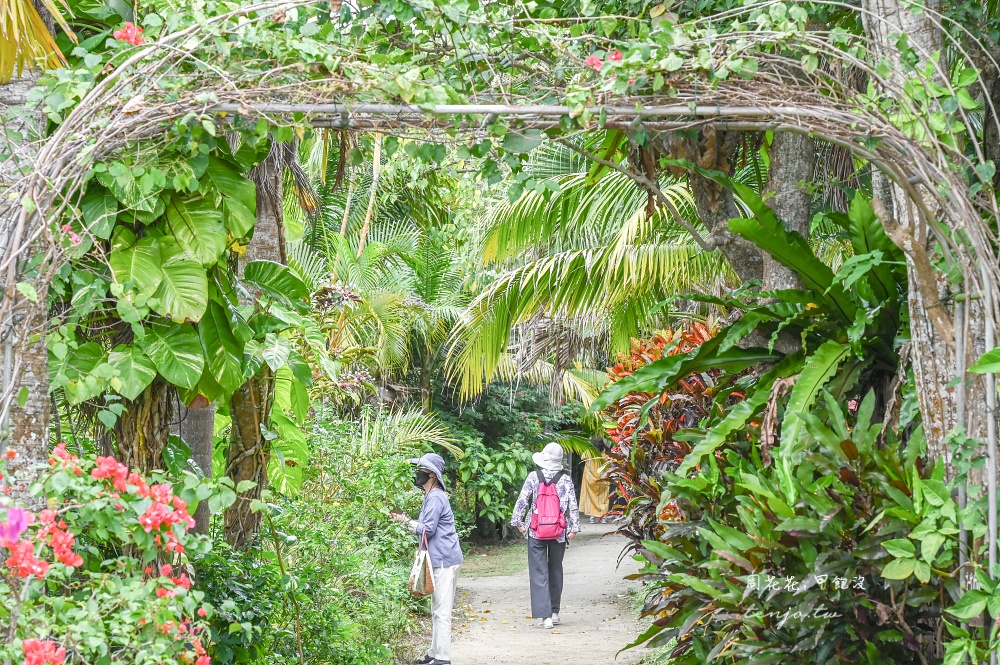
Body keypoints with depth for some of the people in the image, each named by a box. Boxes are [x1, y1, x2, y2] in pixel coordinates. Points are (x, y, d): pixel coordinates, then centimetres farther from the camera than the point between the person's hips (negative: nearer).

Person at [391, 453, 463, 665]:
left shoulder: (435, 498, -15)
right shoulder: (433, 496, 18)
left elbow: (427, 529, -18)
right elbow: (427, 527, 20)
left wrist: (406, 521, -9)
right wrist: (407, 521, 11)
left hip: (444, 560, -11)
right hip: (441, 560, 11)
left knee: (442, 610, -9)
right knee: (438, 610, 16)